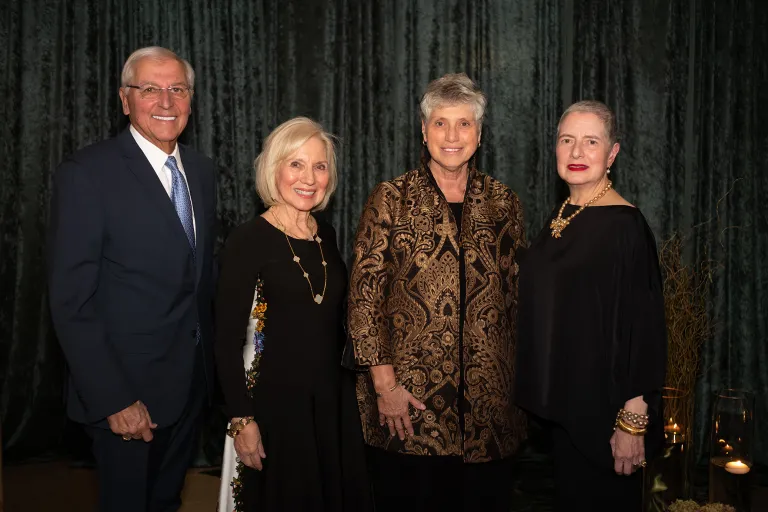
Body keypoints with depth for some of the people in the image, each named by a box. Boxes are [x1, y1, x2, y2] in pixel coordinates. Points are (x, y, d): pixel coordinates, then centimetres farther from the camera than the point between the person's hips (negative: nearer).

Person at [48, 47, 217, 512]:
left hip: (192, 382, 6)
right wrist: (113, 399, -20)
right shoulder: (87, 174, -15)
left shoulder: (201, 169, 6)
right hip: (128, 392, -6)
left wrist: (210, 360, 9)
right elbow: (71, 302, -18)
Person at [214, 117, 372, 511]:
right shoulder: (249, 240, -13)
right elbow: (227, 339, -13)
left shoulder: (327, 236, 6)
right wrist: (242, 420, -16)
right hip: (276, 404, -6)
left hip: (335, 400, 6)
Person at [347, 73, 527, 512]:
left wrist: (519, 382, 7)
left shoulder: (503, 201, 7)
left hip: (488, 394, 3)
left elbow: (517, 293, 11)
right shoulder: (391, 199, -2)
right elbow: (365, 293, -5)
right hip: (409, 394, -2)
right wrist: (383, 380, -10)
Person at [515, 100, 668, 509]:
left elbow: (641, 327, -20)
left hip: (603, 404, -7)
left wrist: (633, 421, -21)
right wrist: (545, 393, 13)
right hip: (563, 397, 7)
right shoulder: (561, 215, 6)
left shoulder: (624, 225, -17)